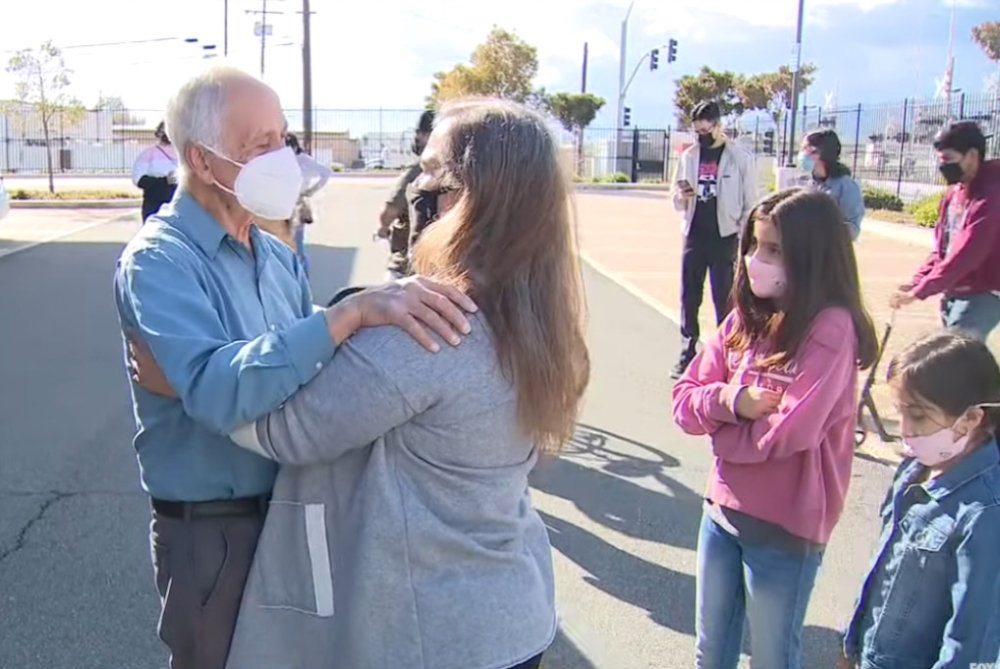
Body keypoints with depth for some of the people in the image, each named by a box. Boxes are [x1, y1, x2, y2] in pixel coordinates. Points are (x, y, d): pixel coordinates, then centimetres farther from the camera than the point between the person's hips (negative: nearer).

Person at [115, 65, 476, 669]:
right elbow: (218, 391, -35)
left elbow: (311, 365, 6)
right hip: (213, 533, -7)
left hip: (294, 513, 7)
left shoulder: (277, 257, 5)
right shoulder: (158, 262, -18)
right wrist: (352, 313, -42)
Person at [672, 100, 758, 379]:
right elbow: (678, 204, 12)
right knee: (688, 299, 6)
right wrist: (681, 196, -11)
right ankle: (687, 354, 15)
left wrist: (743, 240, -8)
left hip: (724, 238, -4)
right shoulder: (689, 156, 8)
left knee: (725, 301, 1)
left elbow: (750, 203, -1)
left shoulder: (741, 158, -3)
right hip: (694, 236, 4)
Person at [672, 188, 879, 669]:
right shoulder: (747, 317, 2)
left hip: (785, 526, -6)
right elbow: (685, 399, 1)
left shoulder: (830, 329, -18)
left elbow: (791, 432, -25)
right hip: (722, 508, 6)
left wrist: (720, 432, -9)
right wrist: (729, 402, -20)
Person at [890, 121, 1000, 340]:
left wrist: (918, 292, -25)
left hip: (980, 296, -9)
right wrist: (917, 281, -2)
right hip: (952, 293, 9)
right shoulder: (954, 192, 9)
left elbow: (965, 255, -26)